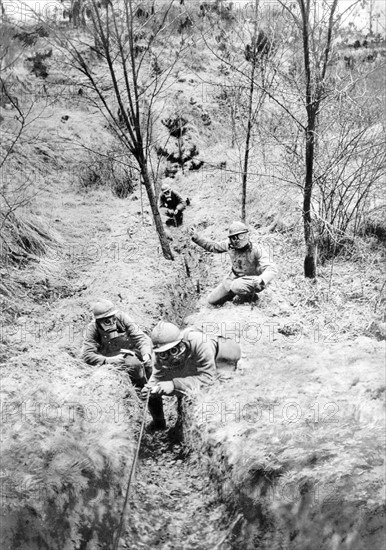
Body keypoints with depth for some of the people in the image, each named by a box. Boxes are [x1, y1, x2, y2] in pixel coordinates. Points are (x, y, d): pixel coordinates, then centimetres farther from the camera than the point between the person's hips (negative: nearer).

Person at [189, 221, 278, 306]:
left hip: (251, 281, -6)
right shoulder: (230, 245, -11)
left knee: (237, 286, -40)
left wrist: (261, 279, -56)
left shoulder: (257, 250, -26)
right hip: (233, 279, 6)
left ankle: (250, 295, -4)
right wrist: (196, 237, -2)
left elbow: (271, 269, -34)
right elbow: (212, 246, 8)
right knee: (212, 300, 6)